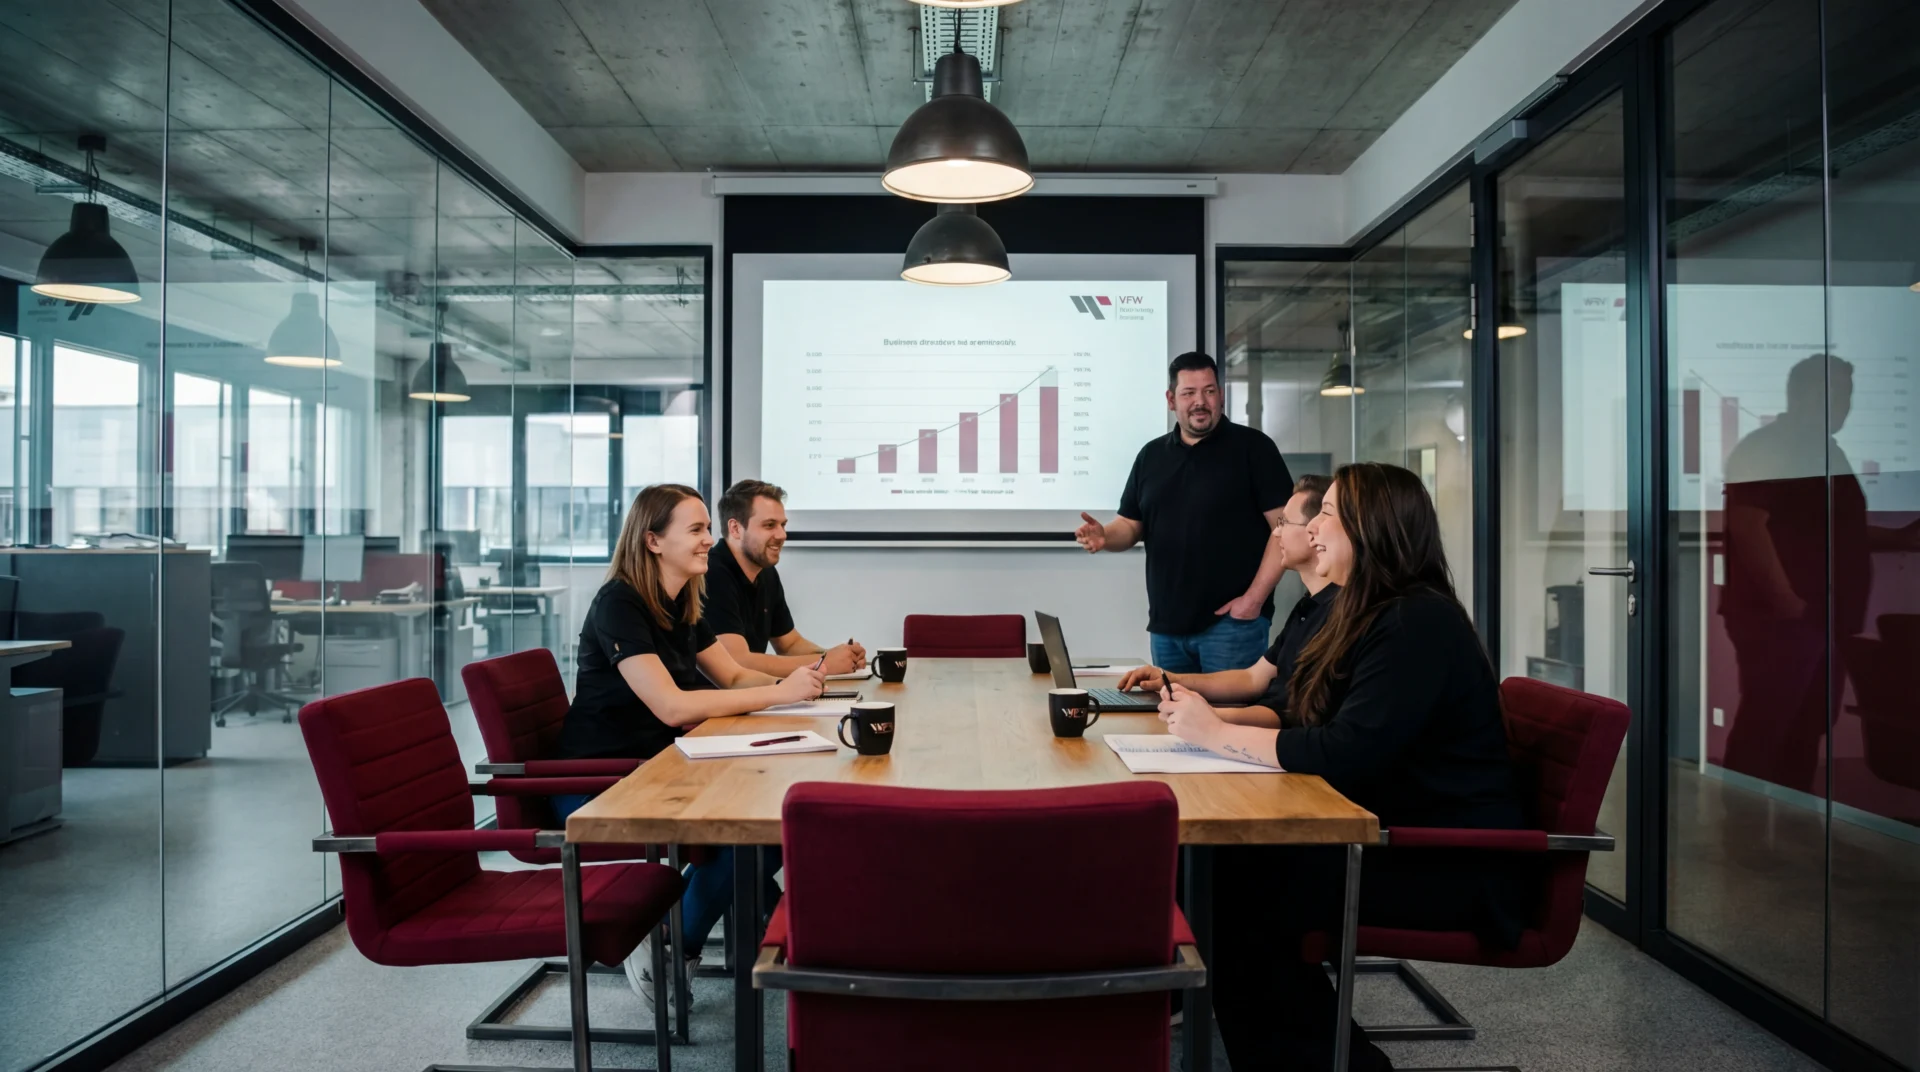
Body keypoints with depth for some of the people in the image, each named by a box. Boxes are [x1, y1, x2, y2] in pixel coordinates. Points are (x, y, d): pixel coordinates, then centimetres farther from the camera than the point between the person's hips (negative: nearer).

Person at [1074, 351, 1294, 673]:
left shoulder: (1252, 446, -3)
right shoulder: (1151, 455, 13)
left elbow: (1286, 527, -7)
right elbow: (1131, 525, 15)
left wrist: (1255, 597, -14)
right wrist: (1105, 536, -9)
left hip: (1231, 621, -5)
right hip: (1166, 625, 5)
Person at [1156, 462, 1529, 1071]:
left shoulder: (1419, 622, -18)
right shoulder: (1372, 614, 12)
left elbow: (1347, 754, -26)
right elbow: (1305, 722, 13)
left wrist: (1216, 735, -19)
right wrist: (1208, 715, -1)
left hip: (1457, 867, -9)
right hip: (1396, 836, 9)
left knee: (1242, 891, -23)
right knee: (1222, 863, -11)